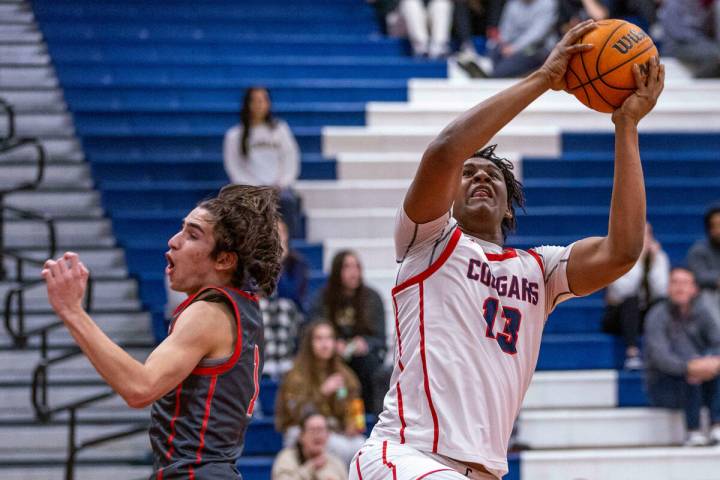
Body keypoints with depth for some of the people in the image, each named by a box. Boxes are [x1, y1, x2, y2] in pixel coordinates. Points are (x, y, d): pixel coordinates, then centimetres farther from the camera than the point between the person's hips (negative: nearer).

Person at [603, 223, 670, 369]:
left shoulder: (659, 256, -1)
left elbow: (661, 291, -15)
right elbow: (624, 291, -27)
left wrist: (655, 261, -19)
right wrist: (638, 261, -26)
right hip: (619, 314, -3)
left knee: (661, 301, -27)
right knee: (631, 301, -34)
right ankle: (632, 354, -43)